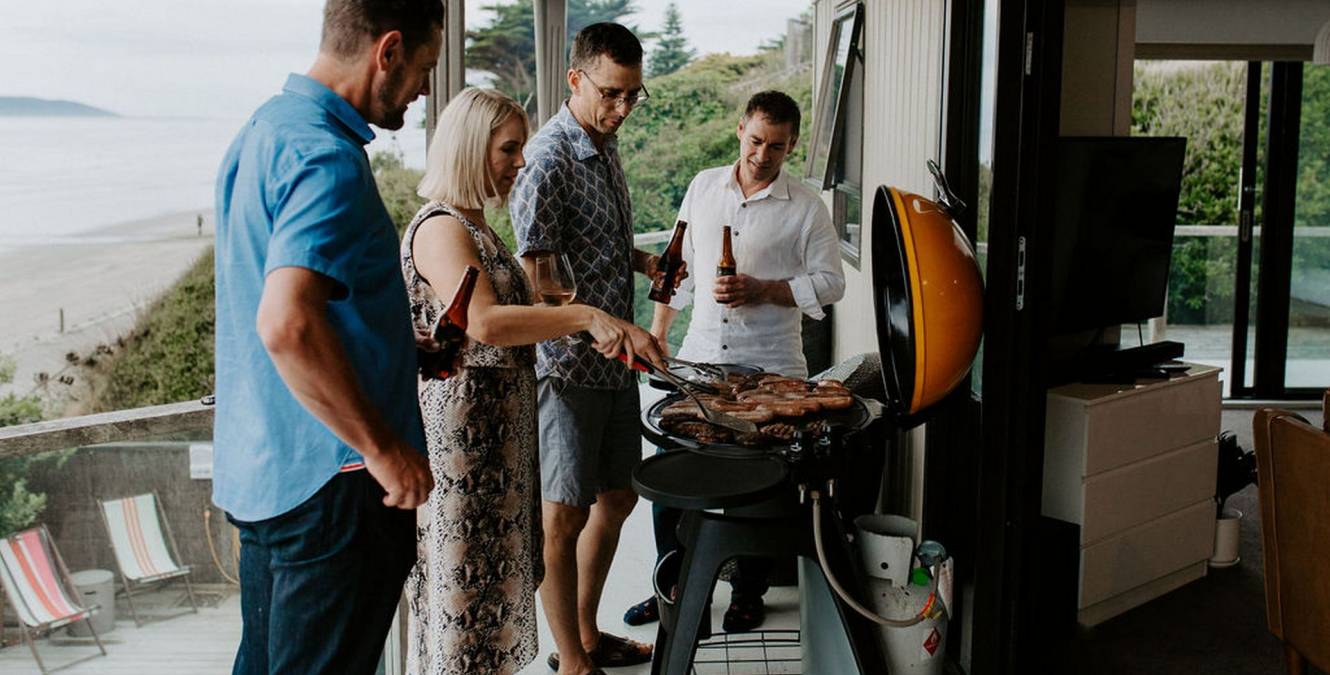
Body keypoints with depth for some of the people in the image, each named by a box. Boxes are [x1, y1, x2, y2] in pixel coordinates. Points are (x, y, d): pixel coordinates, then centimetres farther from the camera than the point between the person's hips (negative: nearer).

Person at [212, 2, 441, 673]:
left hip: (257, 468, 10)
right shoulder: (328, 158, -21)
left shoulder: (262, 129, 11)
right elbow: (288, 325, -34)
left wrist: (407, 352, 20)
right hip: (333, 483, -10)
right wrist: (385, 449, -24)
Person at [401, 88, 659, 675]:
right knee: (461, 580, -1)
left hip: (497, 426, 10)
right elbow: (482, 322, -30)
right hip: (458, 429, -10)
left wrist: (602, 331, 14)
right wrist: (584, 315, -30)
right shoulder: (440, 228, -16)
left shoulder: (476, 228, 16)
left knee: (490, 577, 17)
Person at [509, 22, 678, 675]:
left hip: (614, 358, 9)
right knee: (565, 517, 3)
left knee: (616, 498, 17)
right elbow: (537, 280, -22)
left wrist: (643, 261, 6)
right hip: (567, 363, -9)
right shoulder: (549, 159, -17)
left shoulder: (605, 147, 12)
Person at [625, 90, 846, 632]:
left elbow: (830, 283, -3)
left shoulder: (806, 208, -2)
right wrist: (657, 331, 12)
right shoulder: (704, 187, 8)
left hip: (769, 367, -3)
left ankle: (748, 593, 24)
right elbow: (679, 263, 14)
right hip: (698, 358, 3)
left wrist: (762, 290, -15)